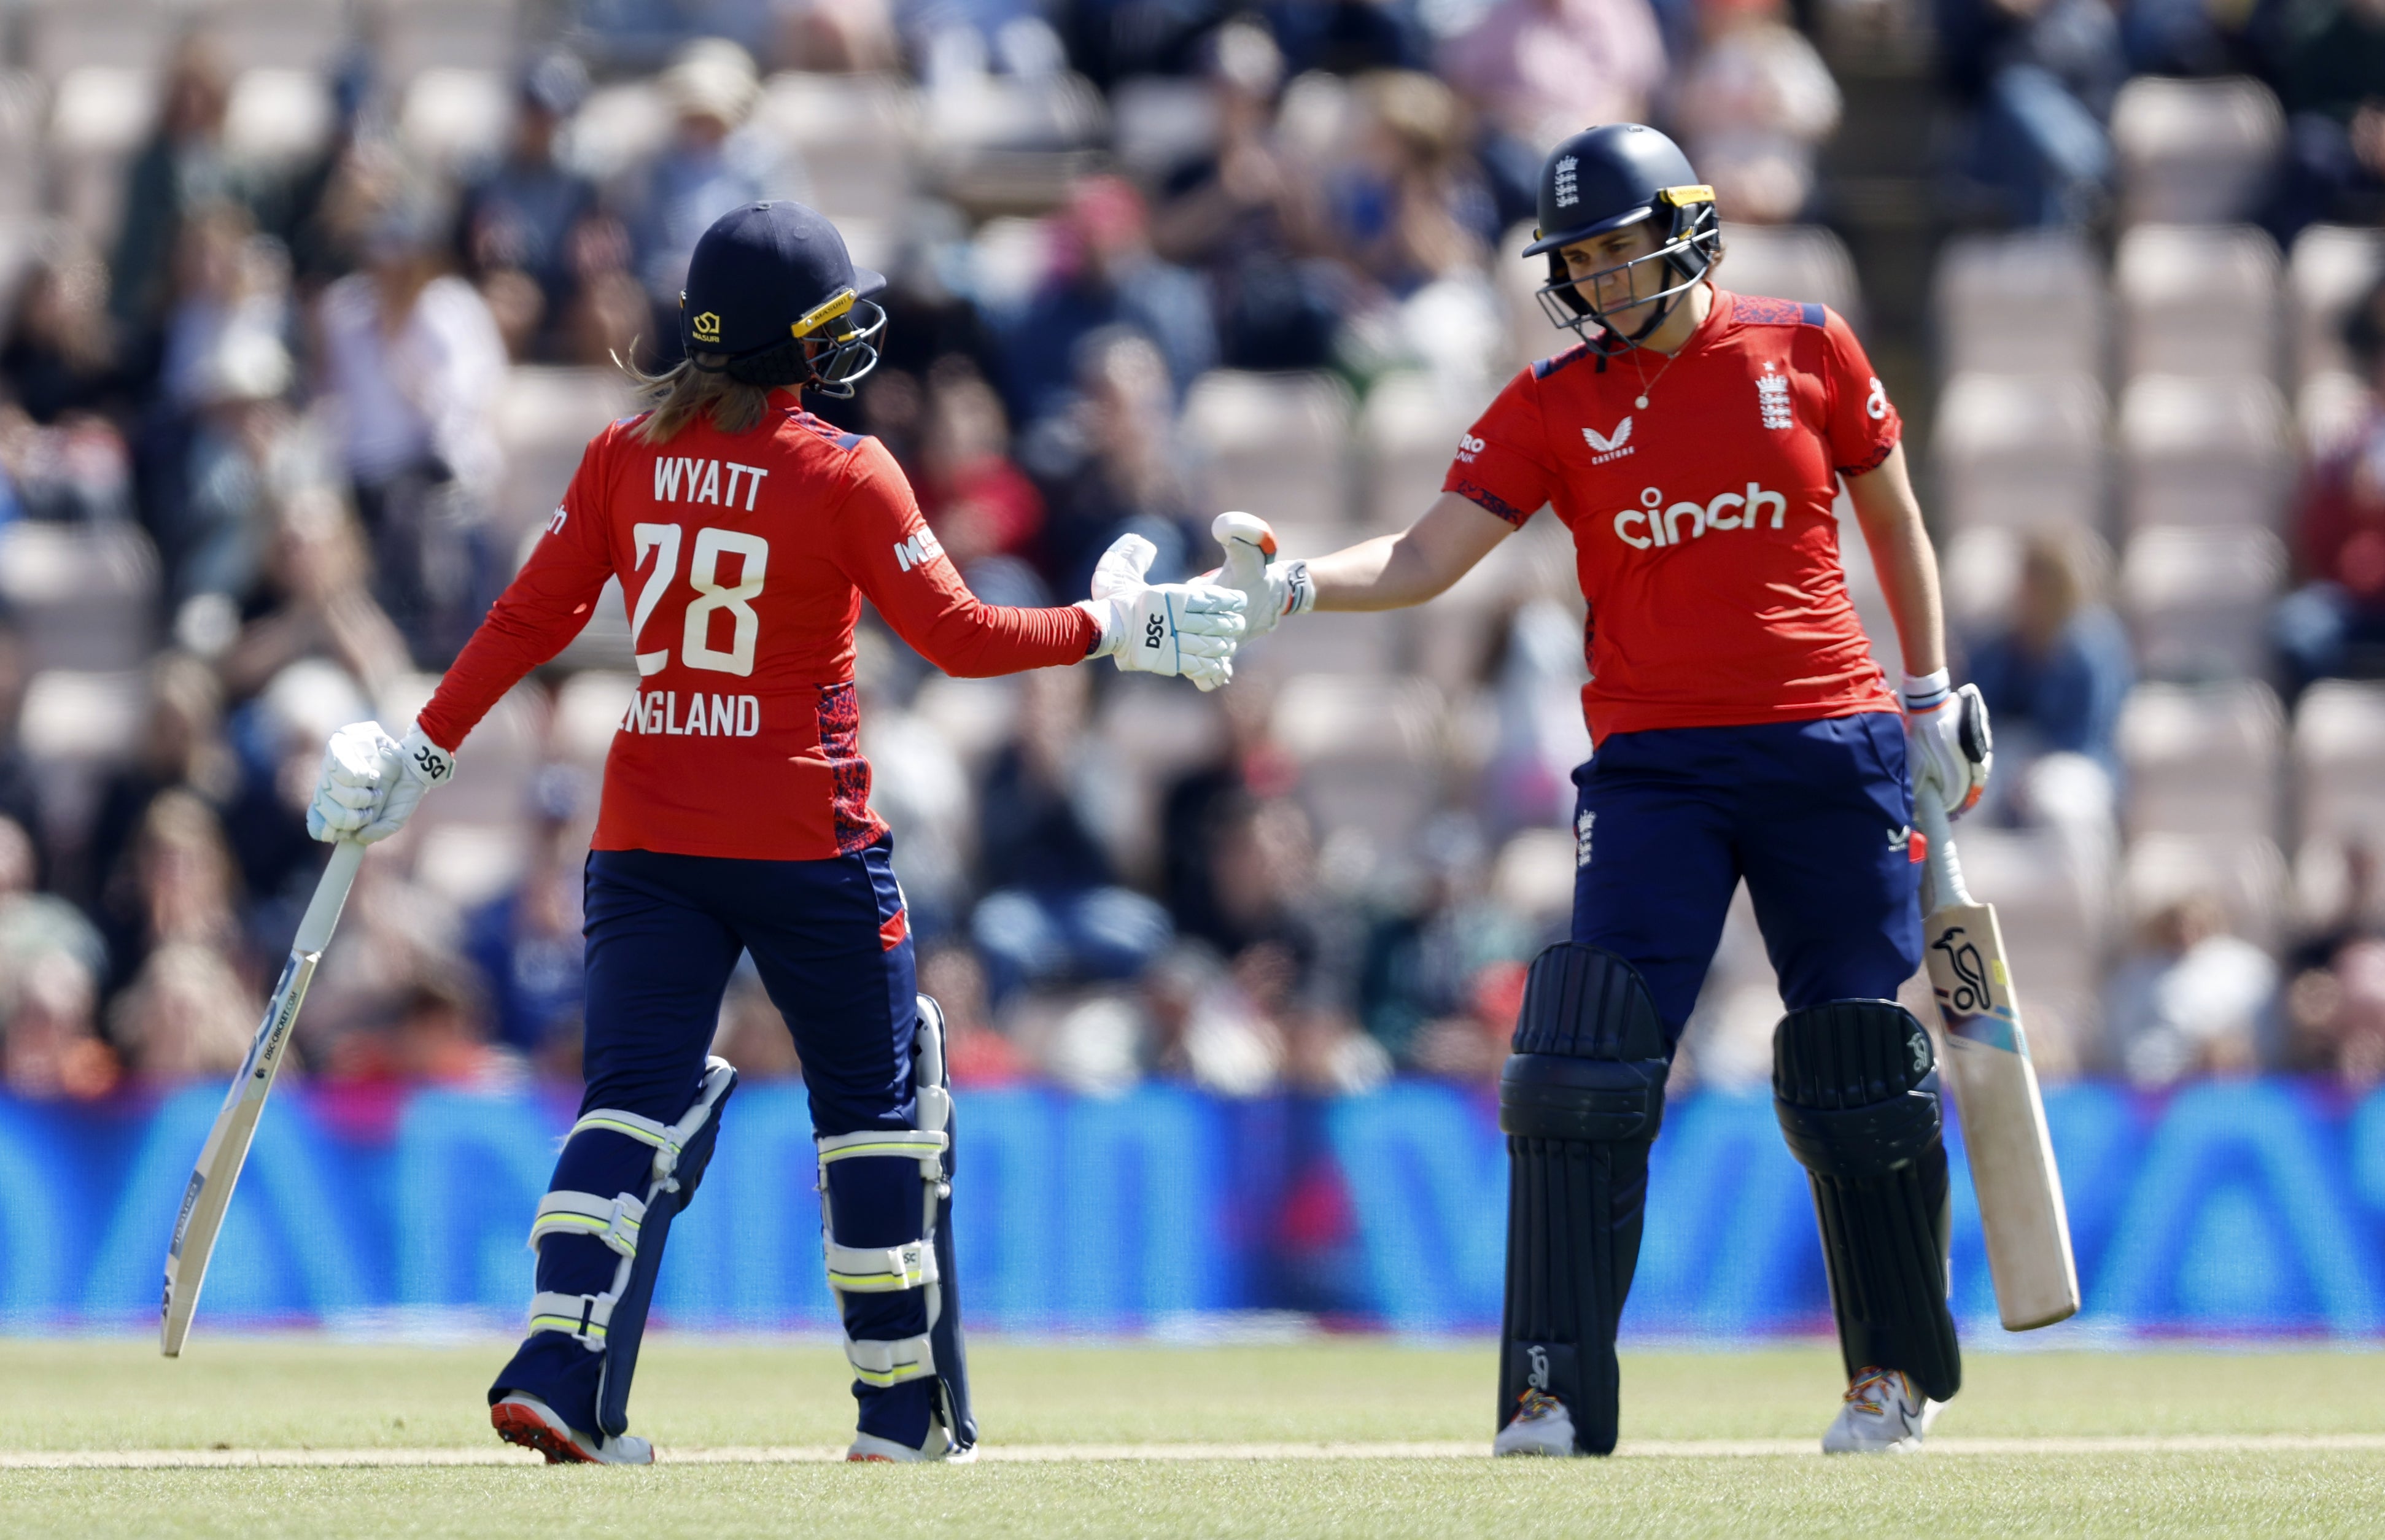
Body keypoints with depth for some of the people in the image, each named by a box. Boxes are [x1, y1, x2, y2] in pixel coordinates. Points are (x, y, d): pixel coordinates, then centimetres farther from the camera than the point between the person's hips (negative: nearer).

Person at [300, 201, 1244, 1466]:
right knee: (872, 1102, 11)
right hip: (805, 839, -3)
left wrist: (425, 751, 10)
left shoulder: (627, 457, 2)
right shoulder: (845, 474, -10)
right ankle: (902, 1405, 15)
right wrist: (1109, 628, 2)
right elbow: (957, 636, -10)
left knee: (635, 1095, 1)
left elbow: (532, 616, 3)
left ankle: (557, 1368, -19)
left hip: (647, 839, 3)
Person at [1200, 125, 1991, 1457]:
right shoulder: (1554, 406, 3)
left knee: (1860, 1070, 3)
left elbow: (1894, 523, 14)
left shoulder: (1806, 351, 3)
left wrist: (1930, 702, 13)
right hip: (1654, 764, 0)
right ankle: (1557, 1389, -9)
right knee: (1589, 1065, -12)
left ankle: (1898, 1370, 21)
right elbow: (1428, 559, -5)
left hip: (1829, 747, 0)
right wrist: (1297, 585, -22)